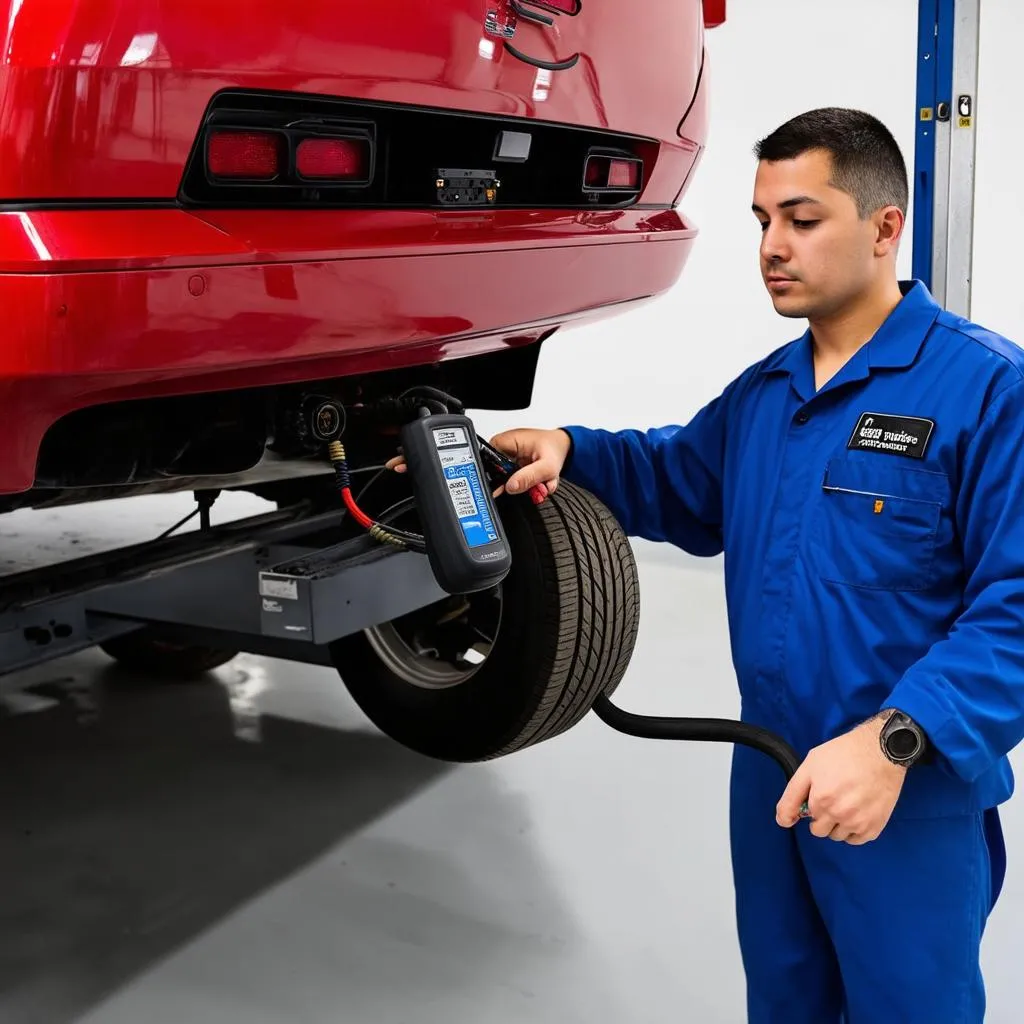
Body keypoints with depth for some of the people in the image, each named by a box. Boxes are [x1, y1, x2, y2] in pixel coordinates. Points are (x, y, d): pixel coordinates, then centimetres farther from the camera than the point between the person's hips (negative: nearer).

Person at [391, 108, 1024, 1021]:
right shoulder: (762, 392, 10)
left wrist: (897, 740, -32)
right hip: (769, 776, 7)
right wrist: (567, 451, 5)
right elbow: (680, 478, 25)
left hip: (911, 797, -7)